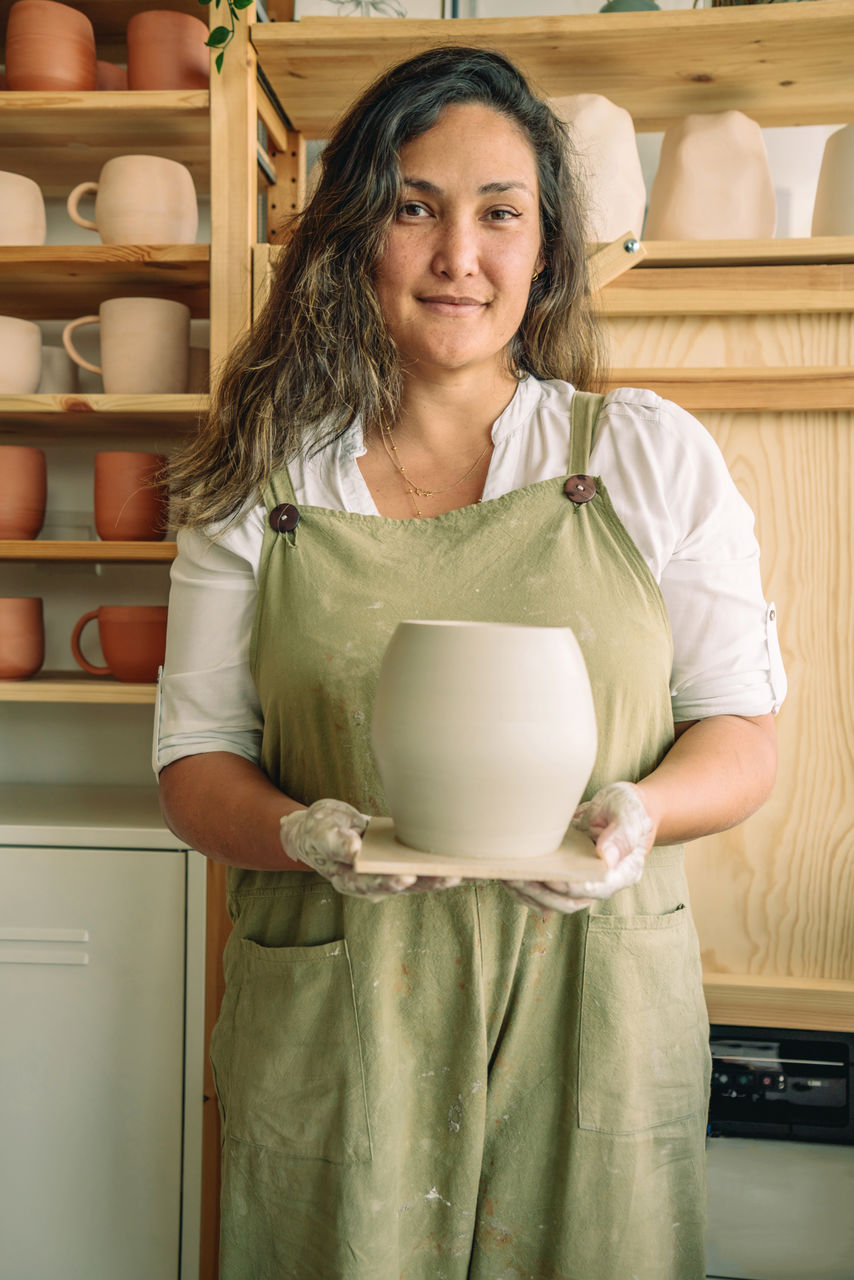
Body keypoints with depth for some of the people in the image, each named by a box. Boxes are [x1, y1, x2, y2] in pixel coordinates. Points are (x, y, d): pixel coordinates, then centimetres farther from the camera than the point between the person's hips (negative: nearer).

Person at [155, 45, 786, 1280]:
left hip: (592, 1007, 0)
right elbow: (195, 756, 4)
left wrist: (637, 810, -17)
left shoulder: (654, 454, 2)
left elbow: (744, 734, 4)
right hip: (331, 1026, 1)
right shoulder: (261, 483, 3)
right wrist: (304, 833, -17)